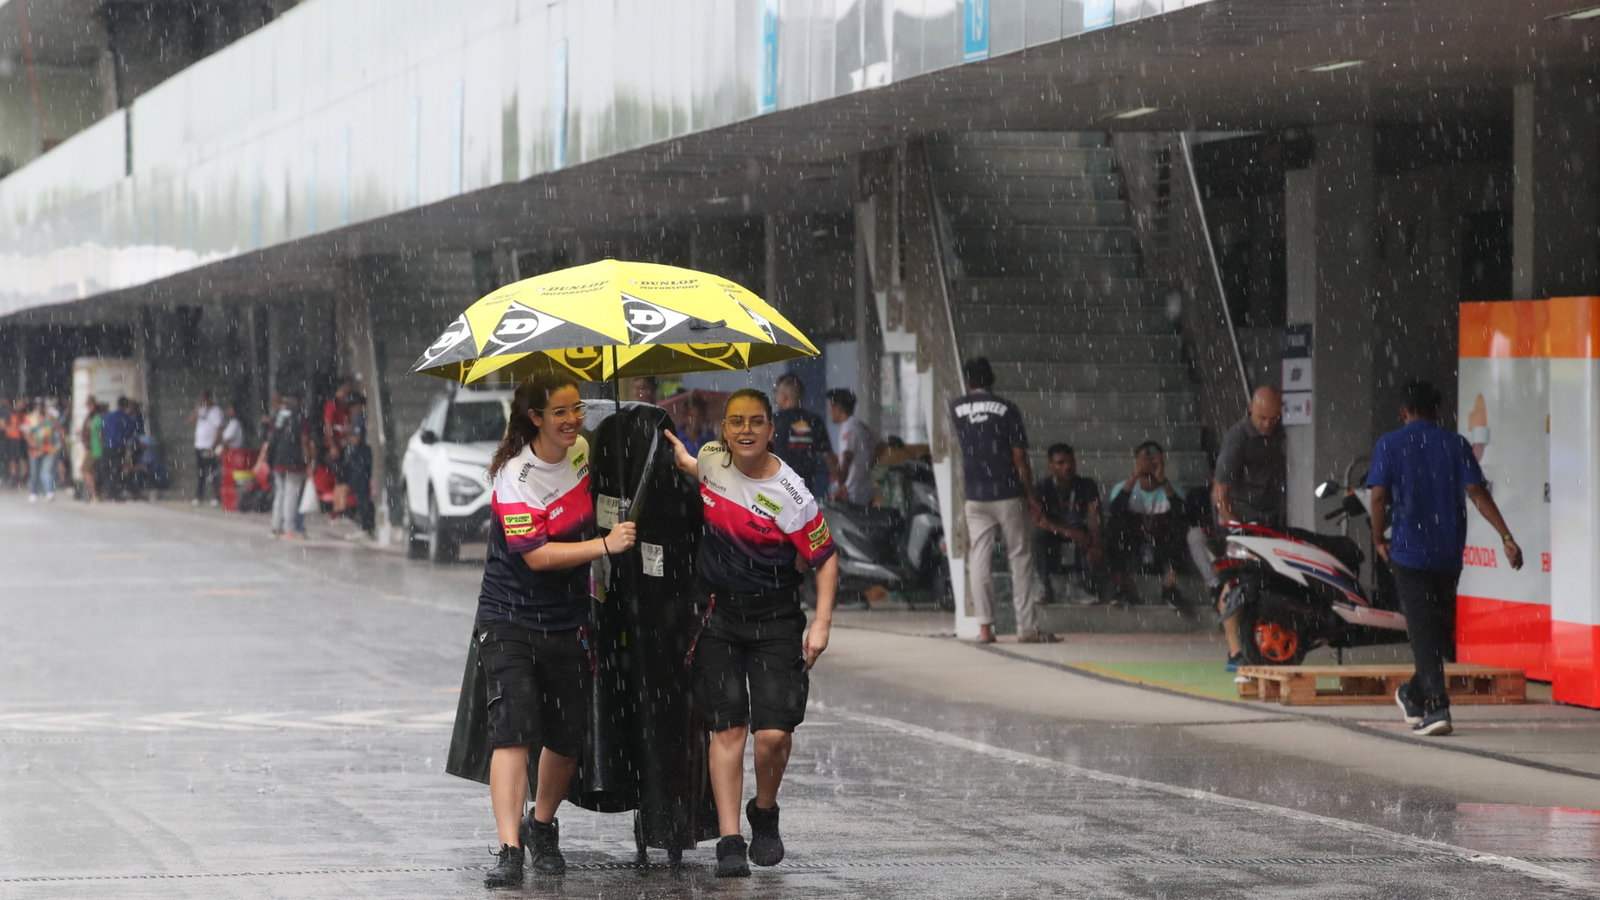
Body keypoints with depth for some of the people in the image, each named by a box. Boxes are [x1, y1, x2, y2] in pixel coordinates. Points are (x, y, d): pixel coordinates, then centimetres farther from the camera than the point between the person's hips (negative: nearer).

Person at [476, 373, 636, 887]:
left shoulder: (582, 450, 2)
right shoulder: (515, 477, -18)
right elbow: (537, 555, -24)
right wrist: (605, 545, -29)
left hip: (567, 622, 6)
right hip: (509, 619, -6)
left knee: (567, 738, 7)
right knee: (514, 730, -17)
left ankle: (542, 829, 32)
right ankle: (510, 851, -20)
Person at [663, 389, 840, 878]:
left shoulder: (790, 493, -14)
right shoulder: (711, 458, -1)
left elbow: (825, 559, -5)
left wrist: (822, 623, -11)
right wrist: (680, 457, 10)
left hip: (775, 621, -3)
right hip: (719, 613, 3)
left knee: (774, 733, -10)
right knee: (727, 727, -6)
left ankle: (764, 812, 19)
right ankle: (729, 841, -5)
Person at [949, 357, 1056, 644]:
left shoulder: (956, 408, 4)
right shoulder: (1007, 409, -3)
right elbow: (1019, 457, -5)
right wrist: (1031, 497, 1)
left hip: (974, 497, 2)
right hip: (1008, 493, -2)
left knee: (977, 560, 4)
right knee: (1020, 558, 3)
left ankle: (984, 626, -3)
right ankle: (1027, 627, 1)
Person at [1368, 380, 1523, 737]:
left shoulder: (1390, 445, -1)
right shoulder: (1456, 445, 4)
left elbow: (1379, 496, -9)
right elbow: (1478, 493, -5)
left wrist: (1378, 540, 4)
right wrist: (1507, 537, -8)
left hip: (1408, 551, -3)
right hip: (1449, 553, 3)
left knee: (1423, 630, -5)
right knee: (1440, 628, 17)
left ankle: (1437, 707, -17)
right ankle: (1415, 696, 31)